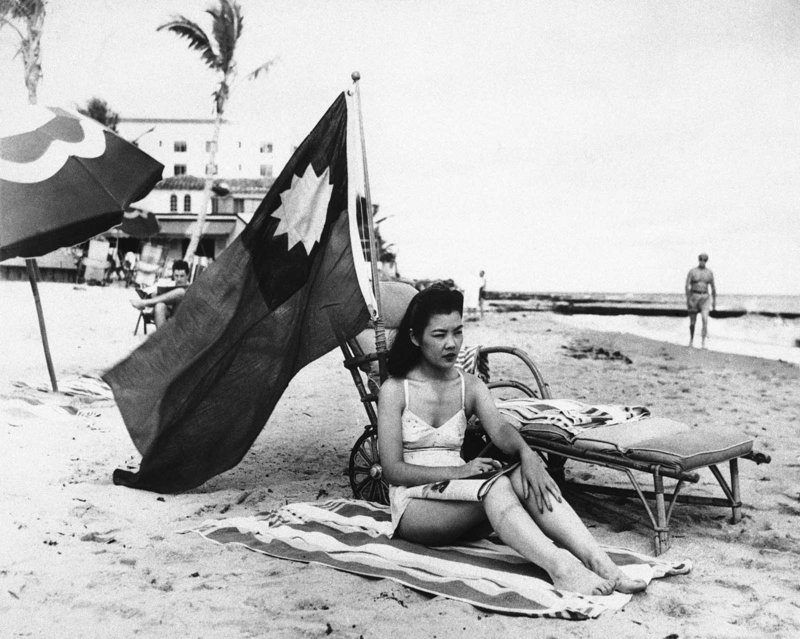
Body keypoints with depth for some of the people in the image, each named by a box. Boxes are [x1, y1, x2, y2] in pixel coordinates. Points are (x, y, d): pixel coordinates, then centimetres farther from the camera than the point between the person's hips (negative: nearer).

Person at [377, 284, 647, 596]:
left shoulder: (471, 387, 9)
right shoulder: (395, 390, -4)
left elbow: (499, 428, -10)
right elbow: (393, 470, -11)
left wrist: (526, 453, -34)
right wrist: (458, 471, -23)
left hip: (460, 500, 4)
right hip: (414, 506, -4)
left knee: (525, 478, -27)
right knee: (495, 485, -33)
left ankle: (599, 562, -40)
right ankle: (559, 566, -52)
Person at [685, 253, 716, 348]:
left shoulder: (709, 272, 4)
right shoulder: (692, 271, -4)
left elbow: (713, 287, 10)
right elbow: (687, 286, -9)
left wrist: (714, 301, 9)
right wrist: (688, 299, -17)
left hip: (704, 298, 1)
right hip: (693, 296, -1)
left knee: (705, 319, -19)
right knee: (692, 321, 7)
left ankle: (703, 342, -18)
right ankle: (691, 339, 31)